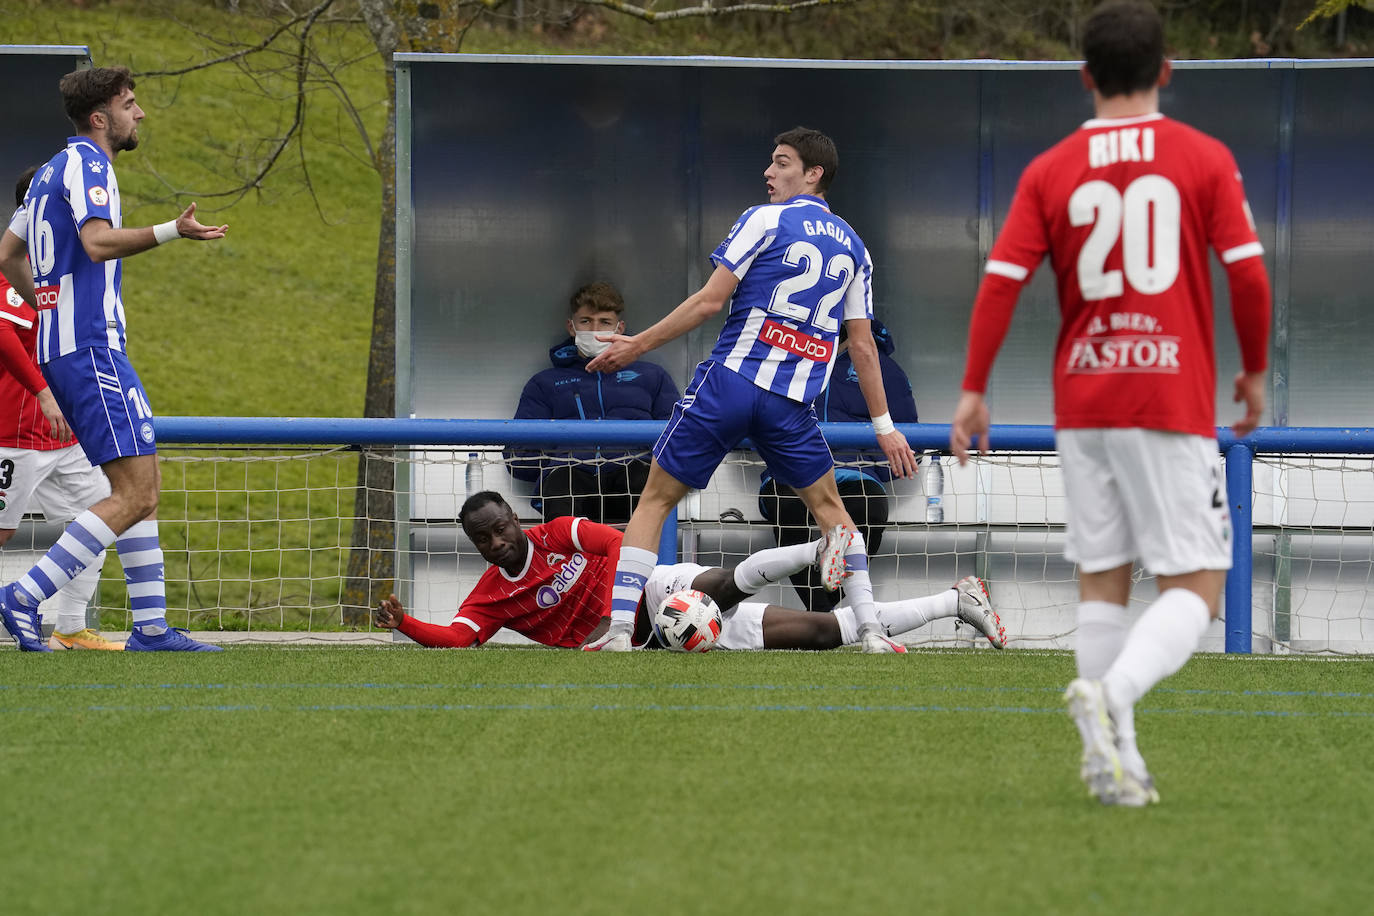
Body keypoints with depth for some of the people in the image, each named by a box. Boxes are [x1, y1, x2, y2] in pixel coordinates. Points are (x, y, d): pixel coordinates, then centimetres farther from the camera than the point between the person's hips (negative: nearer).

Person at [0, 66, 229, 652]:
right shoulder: (85, 164, -9)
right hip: (91, 347, -10)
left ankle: (151, 626, 7)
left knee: (144, 485, 10)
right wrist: (172, 231, -34)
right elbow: (98, 242, -26)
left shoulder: (54, 170, 20)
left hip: (60, 344, 10)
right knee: (134, 494, -14)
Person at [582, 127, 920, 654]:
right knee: (828, 507, 19)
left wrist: (639, 345, 2)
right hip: (793, 404, 4)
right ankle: (870, 630, 4)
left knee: (655, 499, 6)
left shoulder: (765, 221, 0)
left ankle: (619, 627, -3)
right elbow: (862, 345, 13)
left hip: (730, 379, -4)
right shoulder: (852, 247, 15)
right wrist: (884, 425, 17)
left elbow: (710, 301, -5)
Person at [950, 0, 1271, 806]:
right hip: (1174, 401, -3)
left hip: (1082, 402, 3)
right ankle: (1110, 693, -28)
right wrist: (1255, 370, 9)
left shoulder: (1050, 172, 4)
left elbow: (1001, 282, -2)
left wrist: (974, 392, 5)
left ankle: (1114, 757, 6)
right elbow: (1248, 275, -6)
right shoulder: (1204, 159, -1)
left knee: (1103, 583, 12)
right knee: (1197, 589, -2)